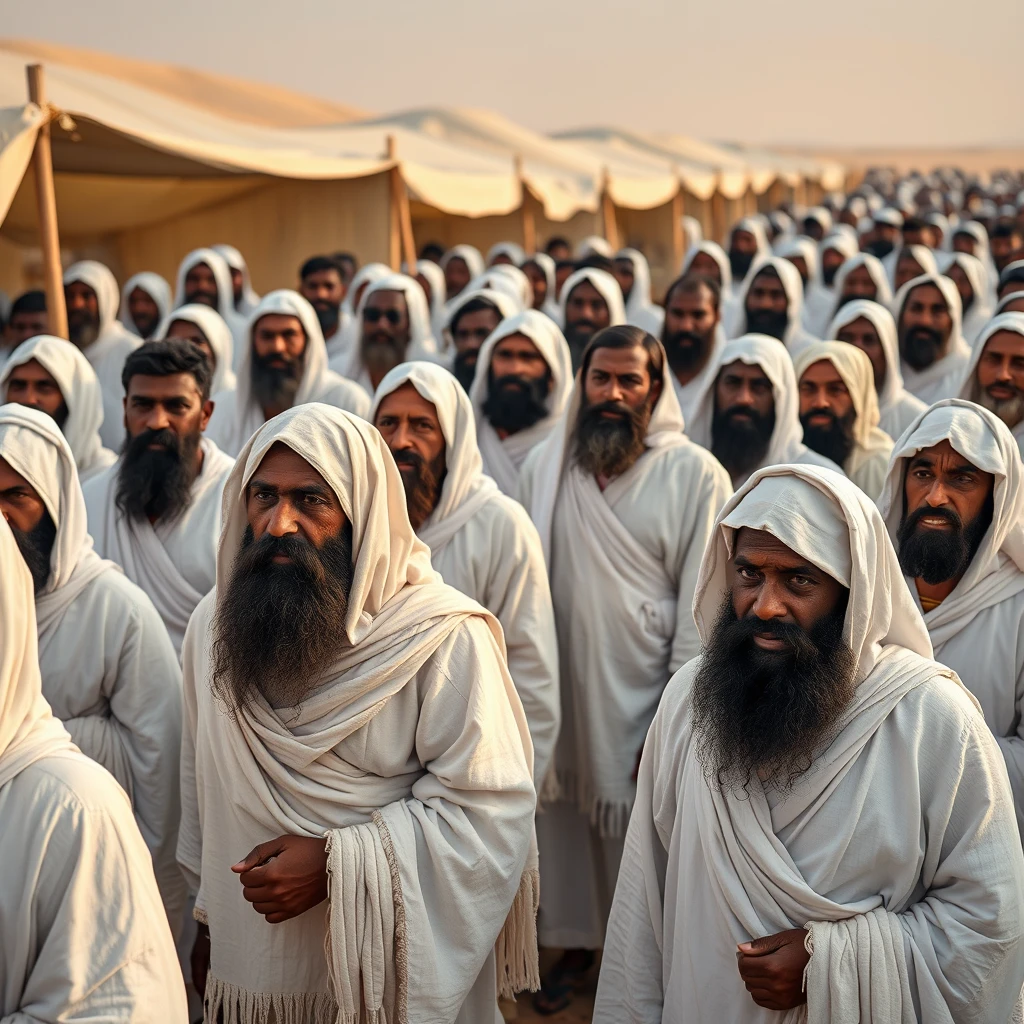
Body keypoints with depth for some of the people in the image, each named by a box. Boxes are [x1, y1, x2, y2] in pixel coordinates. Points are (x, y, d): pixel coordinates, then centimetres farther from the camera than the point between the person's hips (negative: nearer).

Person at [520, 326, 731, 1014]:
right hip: (559, 682, 3)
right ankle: (577, 939, 32)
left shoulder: (695, 475, -6)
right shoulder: (545, 464, 4)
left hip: (643, 692, -3)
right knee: (566, 810, 12)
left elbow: (704, 604, -7)